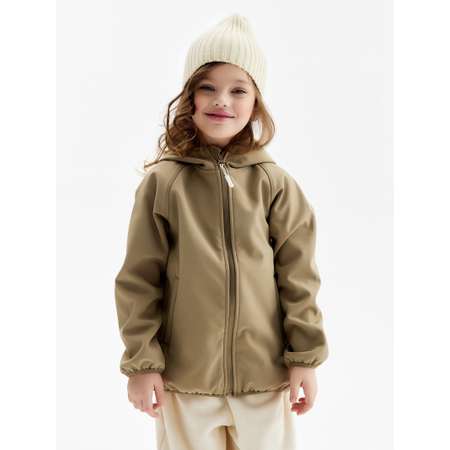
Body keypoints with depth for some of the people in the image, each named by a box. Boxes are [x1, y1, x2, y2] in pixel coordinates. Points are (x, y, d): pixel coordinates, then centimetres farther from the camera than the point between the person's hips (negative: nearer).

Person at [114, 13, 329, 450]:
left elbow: (298, 276, 1)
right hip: (185, 378, -1)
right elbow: (138, 279, -2)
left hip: (265, 375, 1)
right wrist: (141, 361, -4)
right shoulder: (163, 182, -5)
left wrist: (306, 357, -1)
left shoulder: (274, 184, -2)